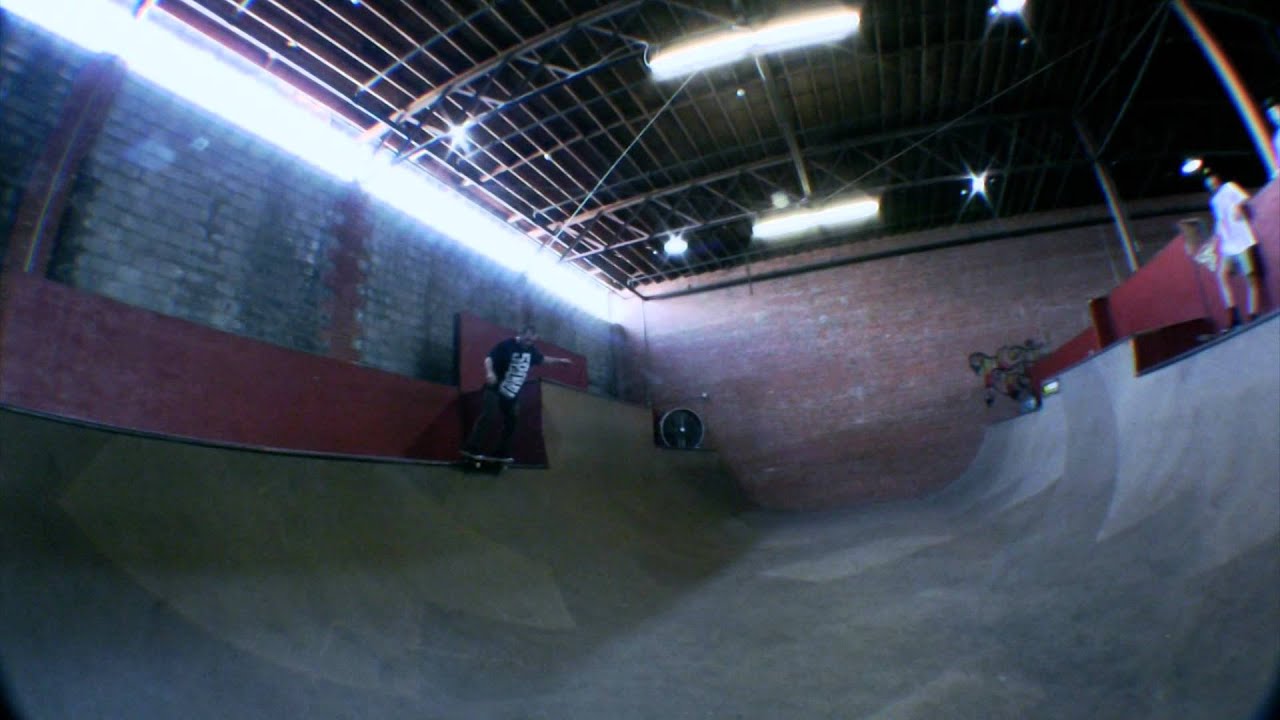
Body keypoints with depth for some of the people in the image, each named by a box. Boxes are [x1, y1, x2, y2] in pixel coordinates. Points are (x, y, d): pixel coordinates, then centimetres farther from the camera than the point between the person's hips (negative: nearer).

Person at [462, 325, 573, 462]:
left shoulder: (531, 351, 8)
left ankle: (501, 453, 18)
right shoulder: (506, 345, -14)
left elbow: (543, 359, 27)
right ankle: (471, 448, -17)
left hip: (512, 394, 8)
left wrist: (559, 360, 29)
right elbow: (489, 358, -21)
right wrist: (490, 372, -38)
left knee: (511, 422, 8)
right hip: (495, 389, -8)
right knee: (488, 417, -20)